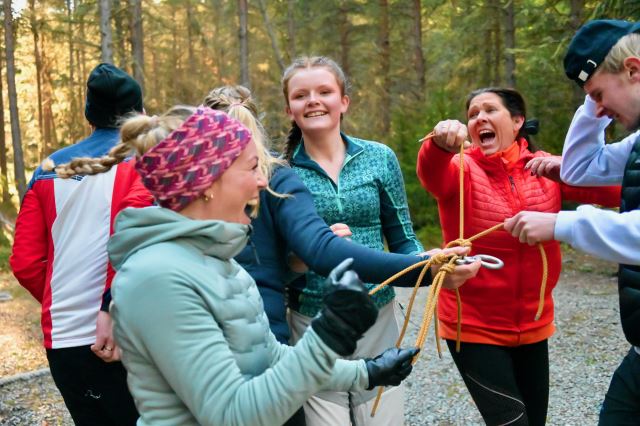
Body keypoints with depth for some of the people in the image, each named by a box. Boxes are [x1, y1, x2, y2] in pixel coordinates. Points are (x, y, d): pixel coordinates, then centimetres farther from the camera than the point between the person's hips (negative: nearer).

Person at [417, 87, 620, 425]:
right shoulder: (462, 169, -8)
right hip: (473, 327, -4)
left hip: (533, 325, 4)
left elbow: (616, 192, -8)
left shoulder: (544, 168, 0)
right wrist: (441, 145, -52)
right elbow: (432, 173, -31)